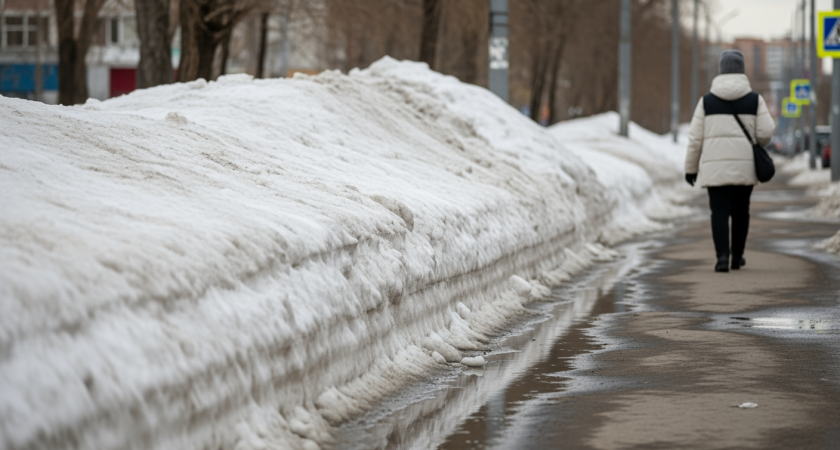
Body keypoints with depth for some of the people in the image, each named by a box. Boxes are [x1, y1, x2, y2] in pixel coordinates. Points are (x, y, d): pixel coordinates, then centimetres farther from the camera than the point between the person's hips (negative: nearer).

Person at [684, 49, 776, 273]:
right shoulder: (754, 99, 0)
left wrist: (691, 167, 9)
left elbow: (695, 137, 0)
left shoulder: (707, 100, 0)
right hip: (744, 166, 1)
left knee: (719, 211, -1)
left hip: (715, 165, -1)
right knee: (740, 210, 16)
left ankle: (722, 256, -17)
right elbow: (766, 131, -5)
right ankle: (737, 256, 24)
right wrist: (758, 145, 19)